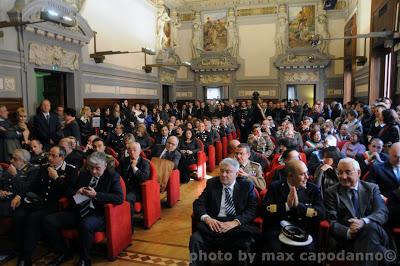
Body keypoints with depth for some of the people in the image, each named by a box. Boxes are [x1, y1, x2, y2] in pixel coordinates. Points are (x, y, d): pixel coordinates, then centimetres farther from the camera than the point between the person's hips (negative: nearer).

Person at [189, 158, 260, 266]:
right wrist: (207, 218, -15)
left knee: (245, 244, -32)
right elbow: (198, 204, 7)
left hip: (238, 225, -1)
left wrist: (235, 222, -19)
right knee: (195, 239, -26)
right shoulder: (211, 183, 12)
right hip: (213, 223, 1)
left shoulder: (247, 186, 8)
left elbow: (252, 209, -1)